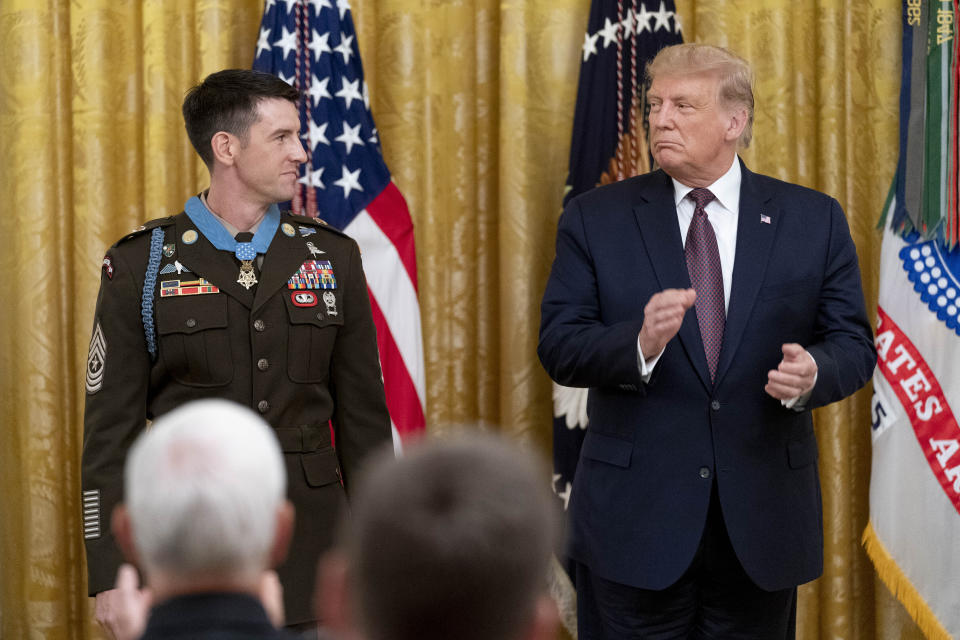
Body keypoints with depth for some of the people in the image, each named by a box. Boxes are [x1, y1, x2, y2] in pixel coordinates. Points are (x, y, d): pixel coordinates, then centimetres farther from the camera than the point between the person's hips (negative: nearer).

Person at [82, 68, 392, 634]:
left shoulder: (333, 257, 8)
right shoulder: (140, 266, 0)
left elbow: (364, 417, 10)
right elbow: (111, 433, -1)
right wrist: (112, 577, -6)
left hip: (312, 553, 2)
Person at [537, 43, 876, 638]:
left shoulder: (814, 220, 4)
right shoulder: (595, 219, 2)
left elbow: (852, 343, 3)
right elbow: (559, 345, -4)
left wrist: (813, 373, -19)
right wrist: (639, 344, -24)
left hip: (763, 521, 1)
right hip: (636, 518, -1)